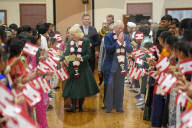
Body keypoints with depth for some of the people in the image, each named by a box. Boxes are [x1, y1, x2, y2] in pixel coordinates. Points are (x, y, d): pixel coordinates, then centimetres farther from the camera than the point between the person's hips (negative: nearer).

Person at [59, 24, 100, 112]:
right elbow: (66, 53, -4)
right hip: (72, 68, 2)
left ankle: (80, 107, 19)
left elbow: (89, 54, -7)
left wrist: (81, 58, -24)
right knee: (72, 88, -1)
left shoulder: (86, 41, -6)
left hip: (83, 68, -2)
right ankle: (73, 107, 4)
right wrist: (60, 59, -21)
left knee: (82, 88, 6)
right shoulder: (70, 42, 2)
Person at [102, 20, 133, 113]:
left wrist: (123, 43, -16)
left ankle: (119, 106, 20)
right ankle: (108, 106, 9)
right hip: (111, 66, -4)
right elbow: (108, 49, -16)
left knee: (120, 87, 10)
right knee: (109, 86, -3)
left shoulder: (126, 37, 7)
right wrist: (118, 42, -19)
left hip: (122, 65, 4)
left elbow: (130, 50, 0)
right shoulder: (108, 36, -4)